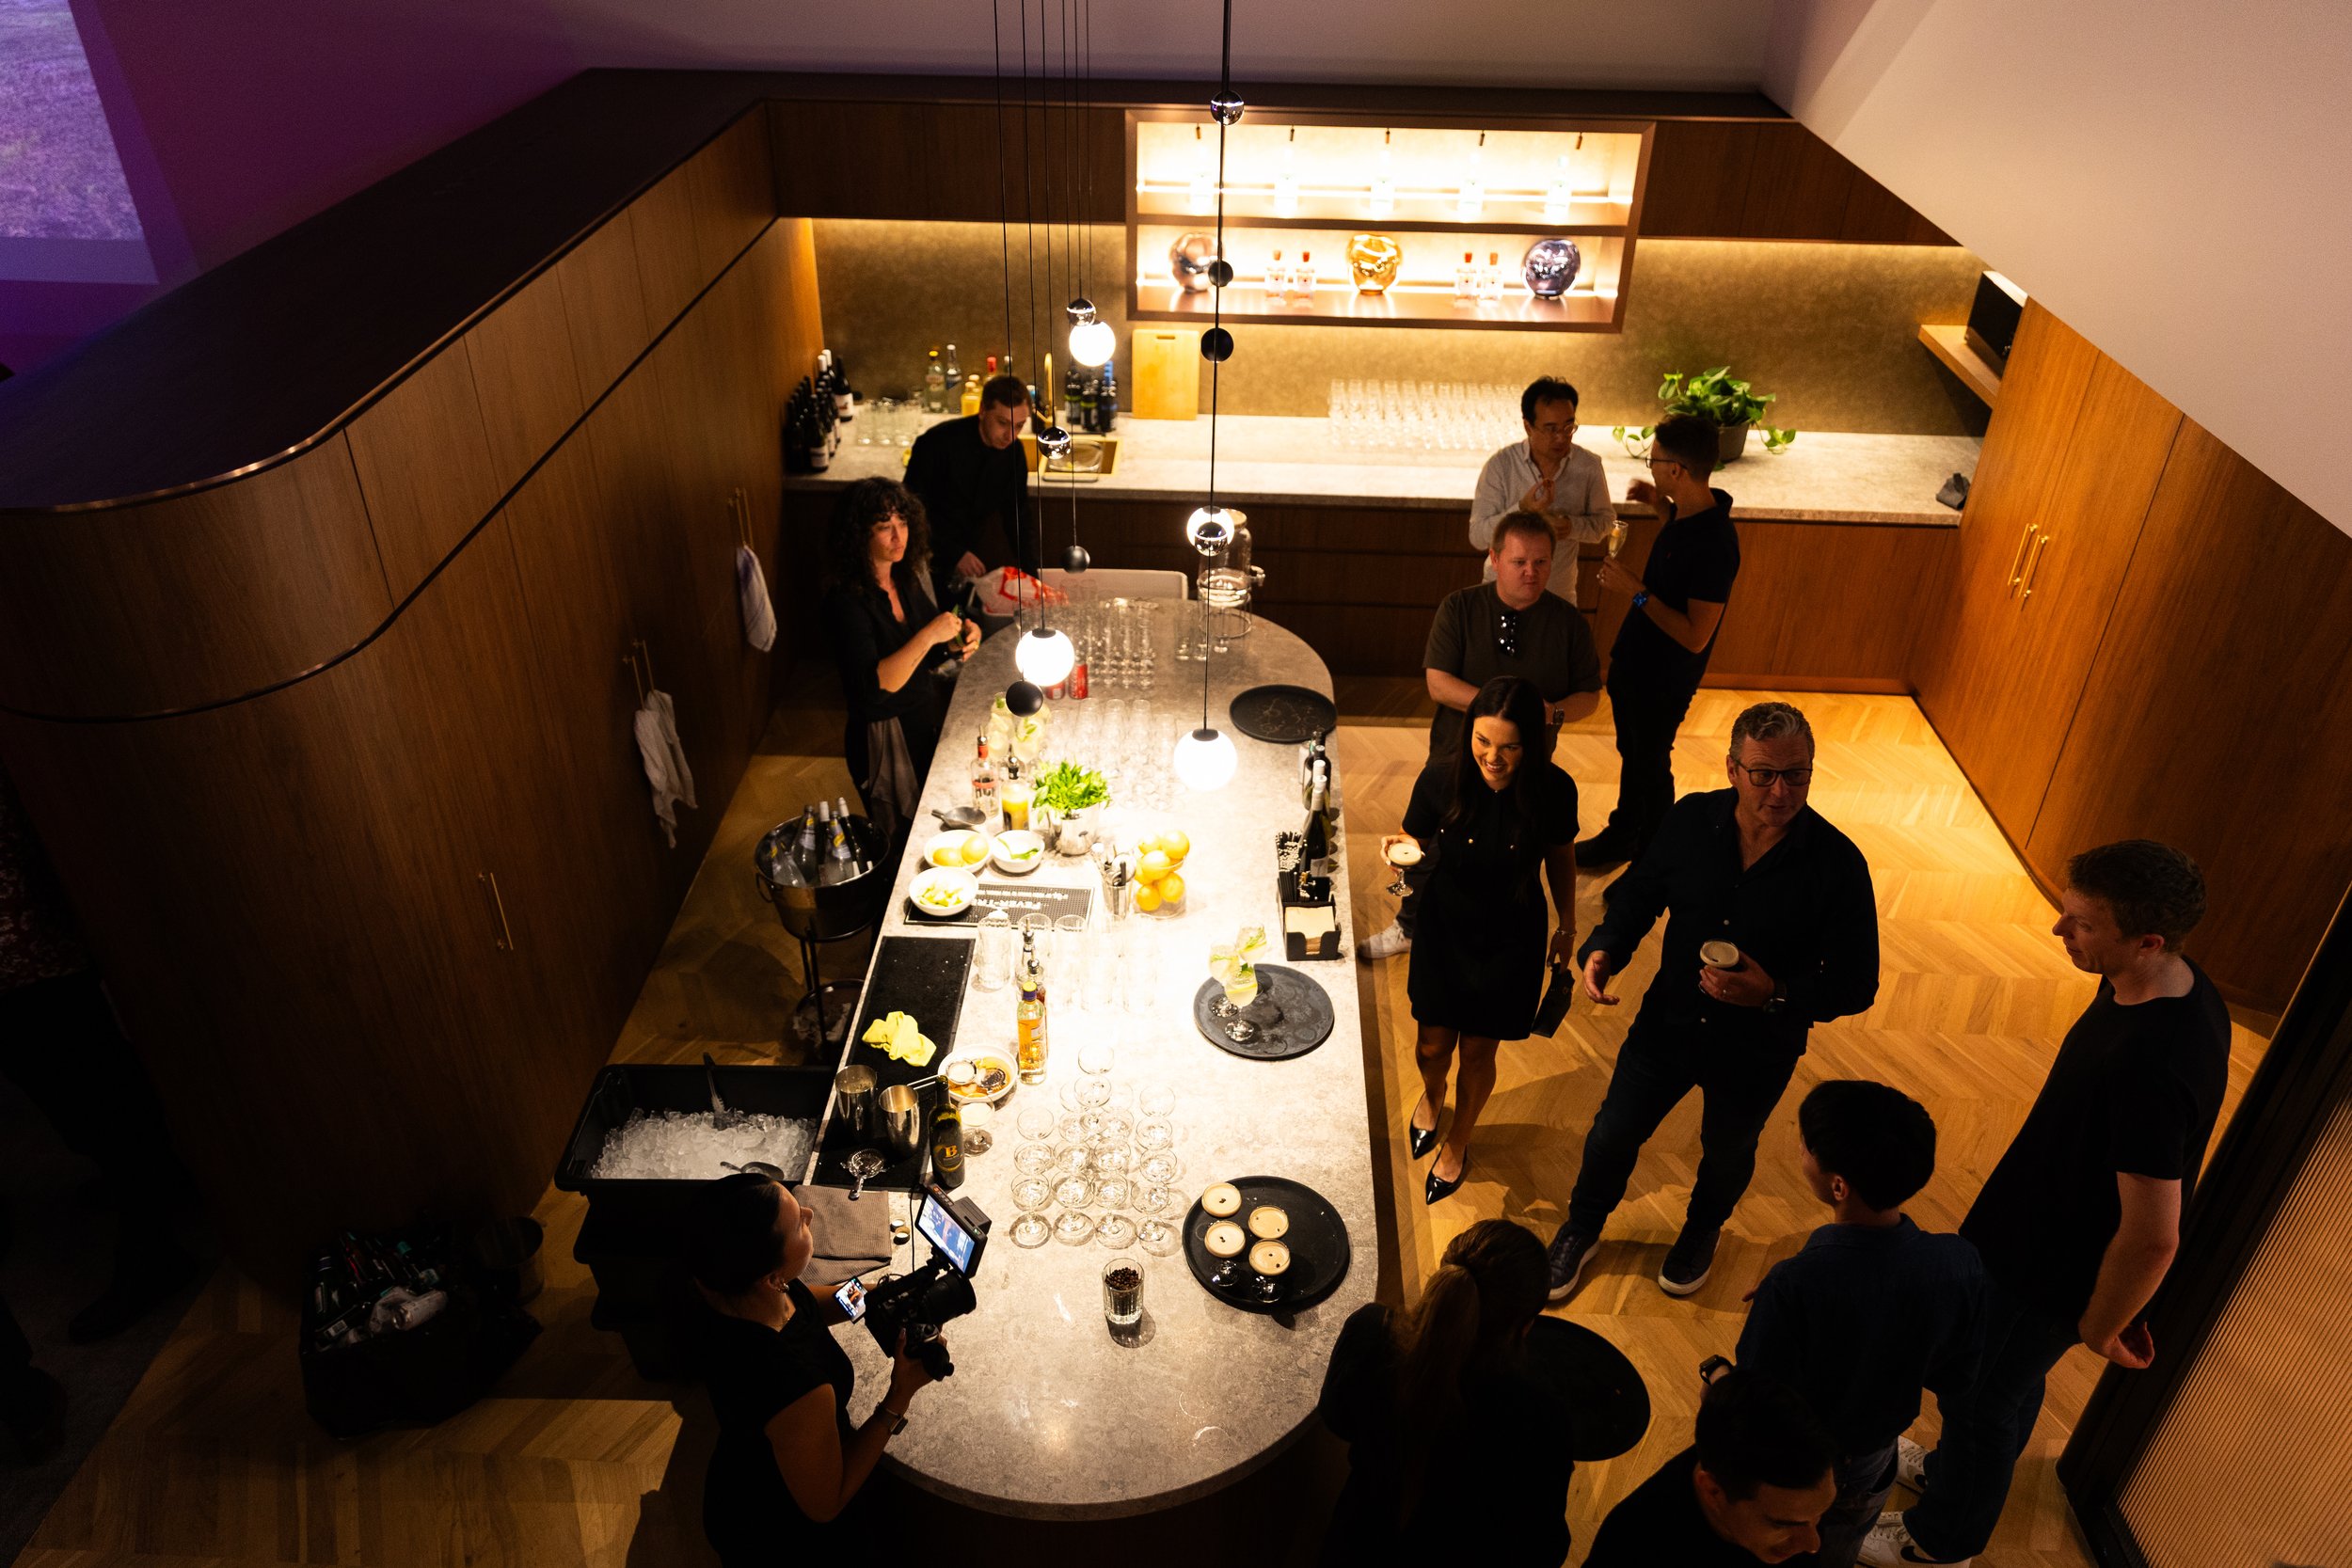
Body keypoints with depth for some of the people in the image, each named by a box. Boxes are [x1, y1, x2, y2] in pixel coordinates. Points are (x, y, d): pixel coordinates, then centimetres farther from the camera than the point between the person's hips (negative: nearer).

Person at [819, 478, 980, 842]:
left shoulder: (910, 576, -3)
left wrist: (960, 637, -12)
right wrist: (929, 635, -36)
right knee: (901, 838, 13)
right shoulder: (847, 600, -25)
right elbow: (874, 685, -32)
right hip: (884, 734, -7)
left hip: (929, 716, 7)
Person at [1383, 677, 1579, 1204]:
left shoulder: (1553, 791, -21)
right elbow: (1418, 842, -6)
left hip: (1510, 942, 0)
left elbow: (1560, 858, -2)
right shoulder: (1442, 778, -22)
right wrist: (1404, 849, -30)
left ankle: (1458, 1141, 45)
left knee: (1477, 1053, 15)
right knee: (1433, 1045, 15)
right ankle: (1432, 1094, 54)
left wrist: (1567, 927, 9)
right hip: (1444, 930, 1)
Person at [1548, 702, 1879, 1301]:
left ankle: (1702, 1231, 61)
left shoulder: (1838, 864, -25)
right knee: (1613, 1134, 18)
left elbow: (1855, 985, -18)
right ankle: (1582, 1228, 49)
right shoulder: (1691, 820, -17)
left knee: (1728, 1154, 27)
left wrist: (1775, 994, -35)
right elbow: (1638, 893, 0)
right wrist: (1604, 949, -18)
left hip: (1757, 1050, -1)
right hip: (1668, 1022, 2)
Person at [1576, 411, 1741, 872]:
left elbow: (1695, 636, -31)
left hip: (1663, 678, -9)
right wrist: (1660, 502, 6)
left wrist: (1637, 591, -30)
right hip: (1633, 659, 9)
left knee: (1651, 767, 11)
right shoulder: (1690, 511, -6)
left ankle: (1653, 865, 32)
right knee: (1630, 754, 25)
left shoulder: (1714, 544, -33)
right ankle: (1622, 836, 46)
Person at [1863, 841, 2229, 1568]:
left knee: (1983, 1393, 17)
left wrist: (2101, 1326, -14)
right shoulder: (2175, 986, -11)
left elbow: (2152, 1237, -32)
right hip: (2036, 1230, 8)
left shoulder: (2151, 1066, -41)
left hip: (2049, 1271, -8)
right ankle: (1954, 1469, 58)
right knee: (2007, 1381, 31)